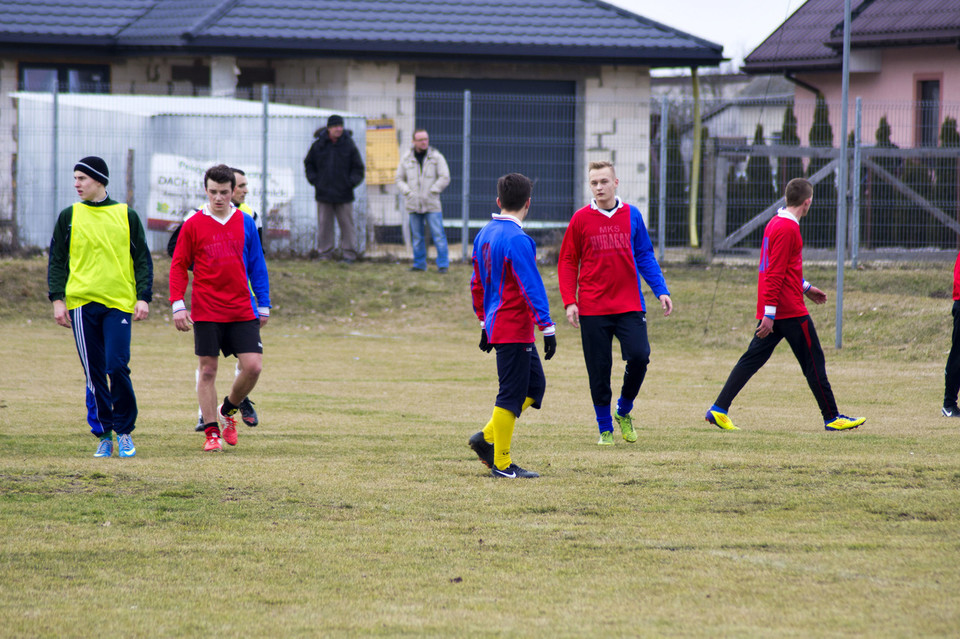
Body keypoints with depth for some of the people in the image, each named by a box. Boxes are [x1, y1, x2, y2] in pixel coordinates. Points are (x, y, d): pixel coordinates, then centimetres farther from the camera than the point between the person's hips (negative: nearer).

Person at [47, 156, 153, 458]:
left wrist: (143, 297, -2)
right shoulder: (69, 216, 9)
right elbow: (56, 260, 10)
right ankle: (103, 435, 10)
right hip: (82, 303, 2)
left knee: (117, 366, -13)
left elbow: (142, 259, 9)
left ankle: (124, 430, 2)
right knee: (94, 373, 1)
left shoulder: (126, 215, 7)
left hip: (118, 303, -2)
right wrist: (57, 299, -1)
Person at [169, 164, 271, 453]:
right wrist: (177, 304, -7)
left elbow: (257, 265, 12)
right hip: (206, 312, -2)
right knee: (208, 370, 0)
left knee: (253, 366, -7)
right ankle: (212, 432, 9)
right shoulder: (193, 225, 0)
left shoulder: (245, 223, 6)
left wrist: (263, 305, 11)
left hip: (242, 311, 2)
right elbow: (178, 266, 2)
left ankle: (228, 410, 19)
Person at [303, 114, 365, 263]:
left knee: (347, 224, 1)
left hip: (344, 194, -1)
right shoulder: (318, 145, 2)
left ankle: (349, 254, 7)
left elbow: (358, 167, 7)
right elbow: (309, 164, 15)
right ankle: (324, 254, 10)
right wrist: (314, 179, 2)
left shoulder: (349, 145, 0)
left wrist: (351, 182, -7)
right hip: (324, 193, 1)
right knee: (324, 225, 3)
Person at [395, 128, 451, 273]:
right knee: (417, 236, 6)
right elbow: (399, 179, 14)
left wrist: (431, 192, -7)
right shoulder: (406, 159, 8)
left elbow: (445, 178, -1)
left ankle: (443, 264, -3)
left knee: (438, 234, -7)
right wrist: (408, 192, -2)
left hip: (432, 204, -3)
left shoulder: (437, 157, 2)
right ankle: (419, 263, 15)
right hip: (413, 205, 3)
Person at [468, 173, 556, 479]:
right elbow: (531, 287, -20)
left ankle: (487, 438, 12)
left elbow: (477, 284, 20)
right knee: (512, 394, -3)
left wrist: (485, 321, 28)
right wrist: (547, 327, -18)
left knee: (535, 384, 15)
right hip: (514, 329, -9)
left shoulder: (485, 235, 11)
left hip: (497, 324, 9)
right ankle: (502, 463, 2)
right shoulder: (517, 240, -17)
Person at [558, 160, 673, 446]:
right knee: (599, 369, 0)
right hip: (593, 309, -1)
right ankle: (605, 427, 15)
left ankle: (624, 411, 13)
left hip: (629, 305, 1)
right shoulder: (581, 219, 1)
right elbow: (567, 263, 4)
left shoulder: (632, 216, 6)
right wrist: (569, 301, -5)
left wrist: (661, 290, 2)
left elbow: (644, 257, 12)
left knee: (639, 356, -13)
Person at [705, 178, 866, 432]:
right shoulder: (787, 229, -16)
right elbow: (775, 274, -21)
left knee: (753, 358, 7)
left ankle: (719, 410, 2)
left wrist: (805, 287, 32)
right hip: (790, 310, -9)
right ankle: (832, 418, 7)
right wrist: (769, 313, -23)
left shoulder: (776, 223, 14)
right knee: (814, 362, 0)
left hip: (772, 311, 9)